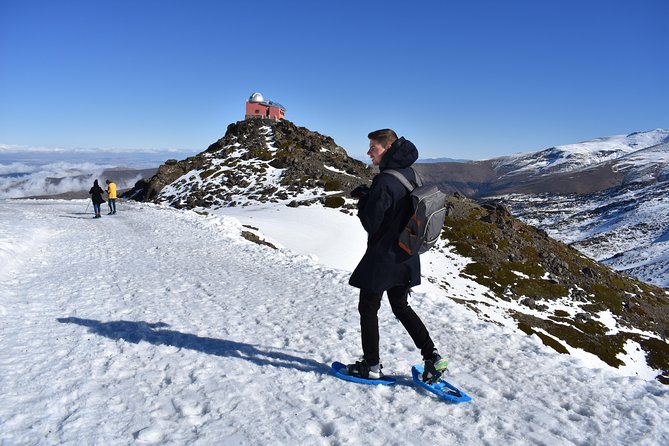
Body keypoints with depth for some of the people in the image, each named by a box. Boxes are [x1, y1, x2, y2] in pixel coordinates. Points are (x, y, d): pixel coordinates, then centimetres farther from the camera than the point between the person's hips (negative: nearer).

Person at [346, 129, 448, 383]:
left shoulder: (384, 182, -23)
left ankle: (372, 366, 20)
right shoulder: (408, 174, 5)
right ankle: (432, 357, 19)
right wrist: (369, 197, 6)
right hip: (406, 258, 8)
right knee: (401, 307, 21)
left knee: (368, 309, 9)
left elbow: (371, 223, -19)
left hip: (383, 257, -8)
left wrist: (362, 200, -3)